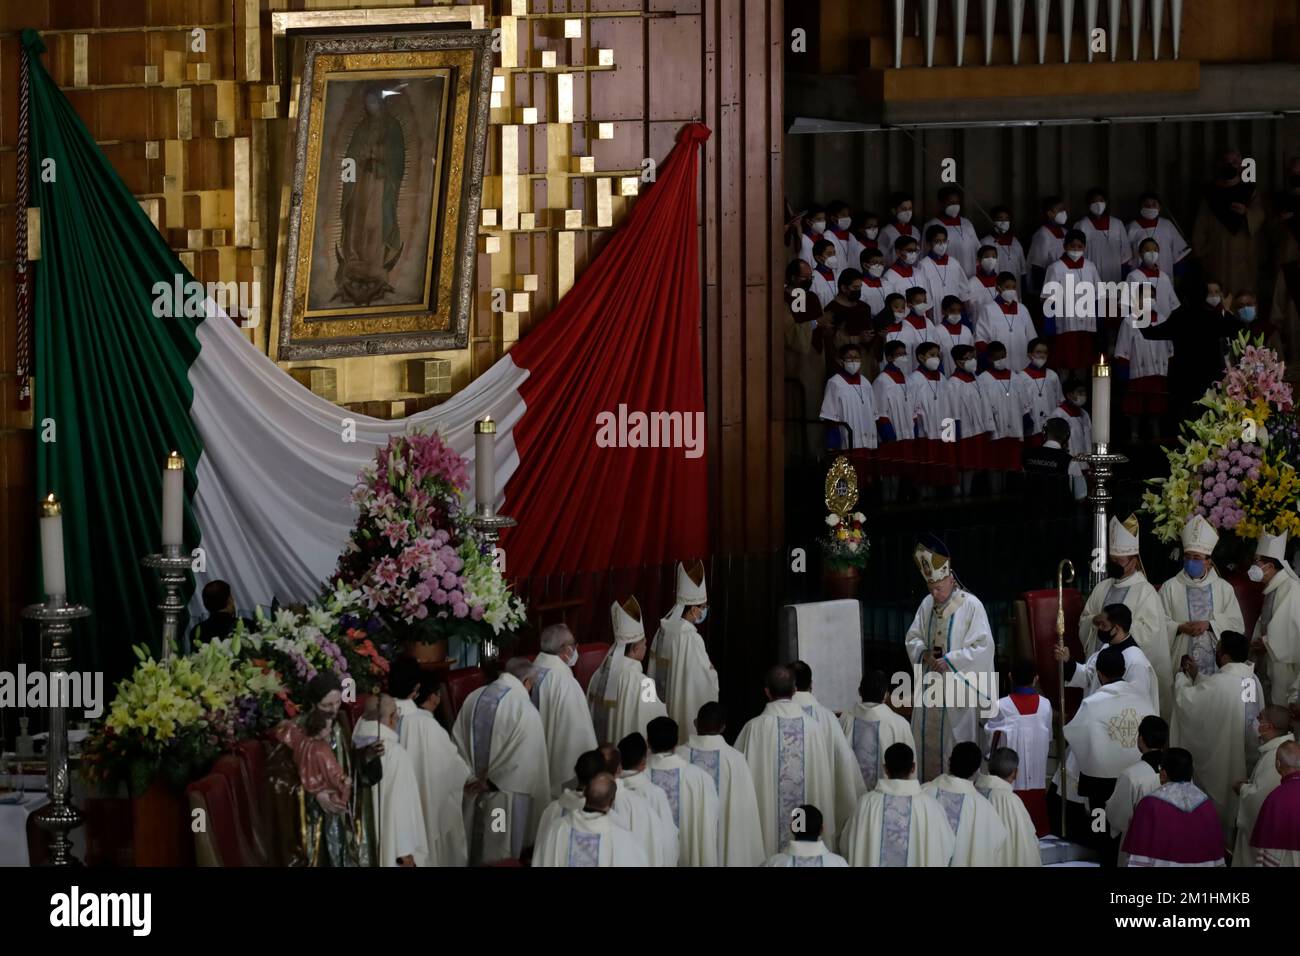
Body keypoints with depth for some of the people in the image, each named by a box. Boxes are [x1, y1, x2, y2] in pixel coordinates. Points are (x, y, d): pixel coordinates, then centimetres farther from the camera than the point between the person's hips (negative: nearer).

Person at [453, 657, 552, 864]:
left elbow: (457, 742, 4)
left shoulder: (473, 699, 0)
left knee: (473, 854, 19)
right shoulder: (525, 710, -18)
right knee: (501, 861, 9)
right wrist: (492, 783, -12)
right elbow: (525, 761, -20)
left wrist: (470, 777, 3)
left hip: (471, 793, 6)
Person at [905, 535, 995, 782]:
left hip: (958, 685, -6)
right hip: (930, 684, 6)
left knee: (955, 742, -2)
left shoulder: (971, 606, -13)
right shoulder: (927, 604, 5)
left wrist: (949, 661, -19)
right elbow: (913, 637, 14)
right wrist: (924, 653, -7)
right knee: (927, 740, 9)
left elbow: (982, 647, -16)